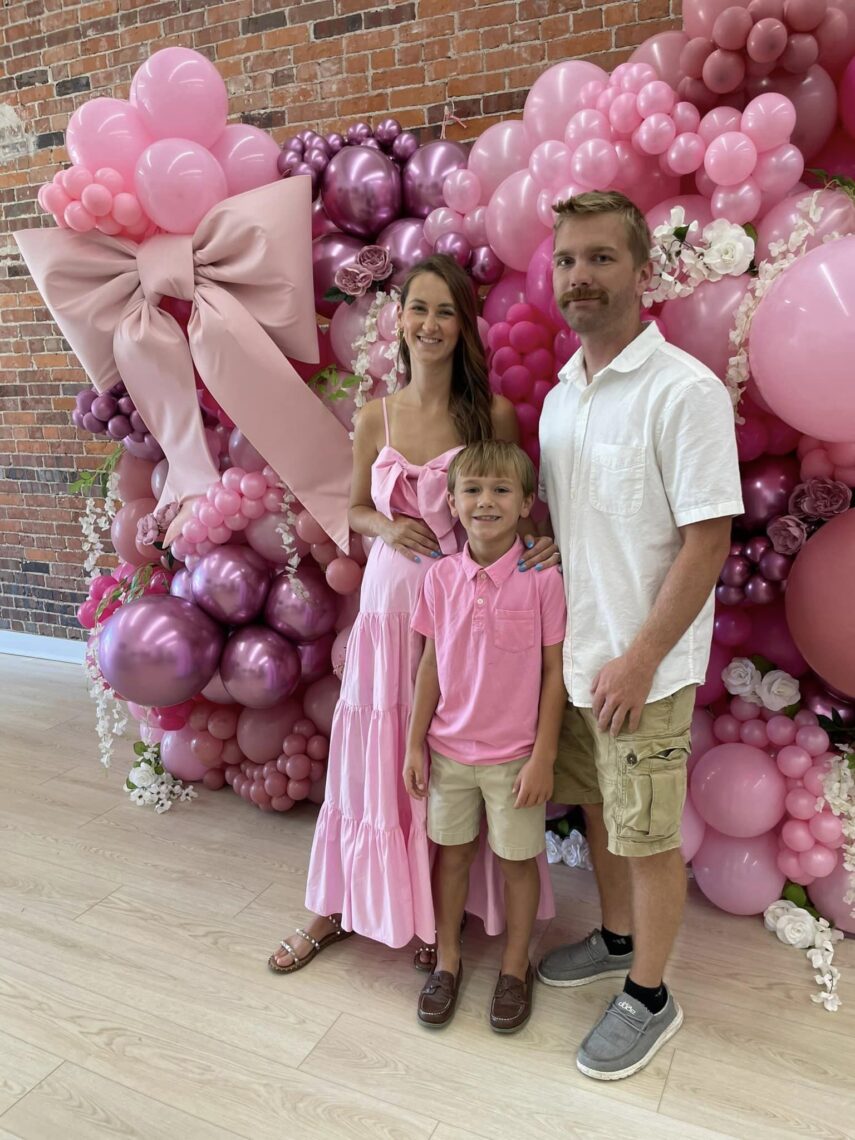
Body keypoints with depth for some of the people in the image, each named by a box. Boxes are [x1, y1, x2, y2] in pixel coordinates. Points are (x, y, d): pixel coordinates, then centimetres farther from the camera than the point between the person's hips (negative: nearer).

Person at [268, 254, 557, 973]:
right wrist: (389, 529, -9)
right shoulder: (375, 417, 1)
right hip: (390, 599, 2)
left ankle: (441, 913, 34)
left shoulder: (495, 414, -5)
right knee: (373, 759, 13)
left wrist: (547, 539, -17)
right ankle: (339, 907, 34)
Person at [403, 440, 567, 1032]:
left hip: (515, 755, -3)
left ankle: (516, 967, 37)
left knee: (517, 860, 14)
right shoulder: (442, 577, -5)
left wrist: (543, 756, -9)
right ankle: (448, 960, 39)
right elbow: (431, 665, 3)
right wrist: (416, 744, 5)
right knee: (453, 853, 17)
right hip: (449, 749, 3)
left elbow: (555, 672, -10)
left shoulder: (543, 578, -15)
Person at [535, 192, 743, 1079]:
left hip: (642, 665, -7)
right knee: (597, 809, 21)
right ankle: (616, 941, 45)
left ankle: (649, 997, 31)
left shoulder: (685, 390, -16)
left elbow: (707, 540, -18)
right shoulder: (560, 393, 7)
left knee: (646, 836, 9)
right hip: (571, 653, 7)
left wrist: (640, 659, -18)